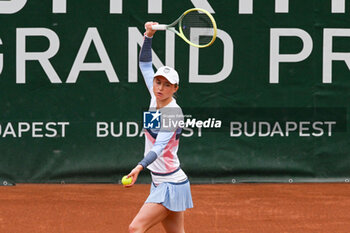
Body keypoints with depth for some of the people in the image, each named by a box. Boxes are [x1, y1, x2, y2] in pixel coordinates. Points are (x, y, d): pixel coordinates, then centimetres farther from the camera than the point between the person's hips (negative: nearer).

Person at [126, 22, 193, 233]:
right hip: (161, 183, 9)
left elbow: (159, 147, -31)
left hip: (171, 185, -9)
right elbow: (145, 65, 17)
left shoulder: (172, 112, -18)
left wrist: (139, 167, -46)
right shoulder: (157, 99, 5)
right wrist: (149, 36, 6)